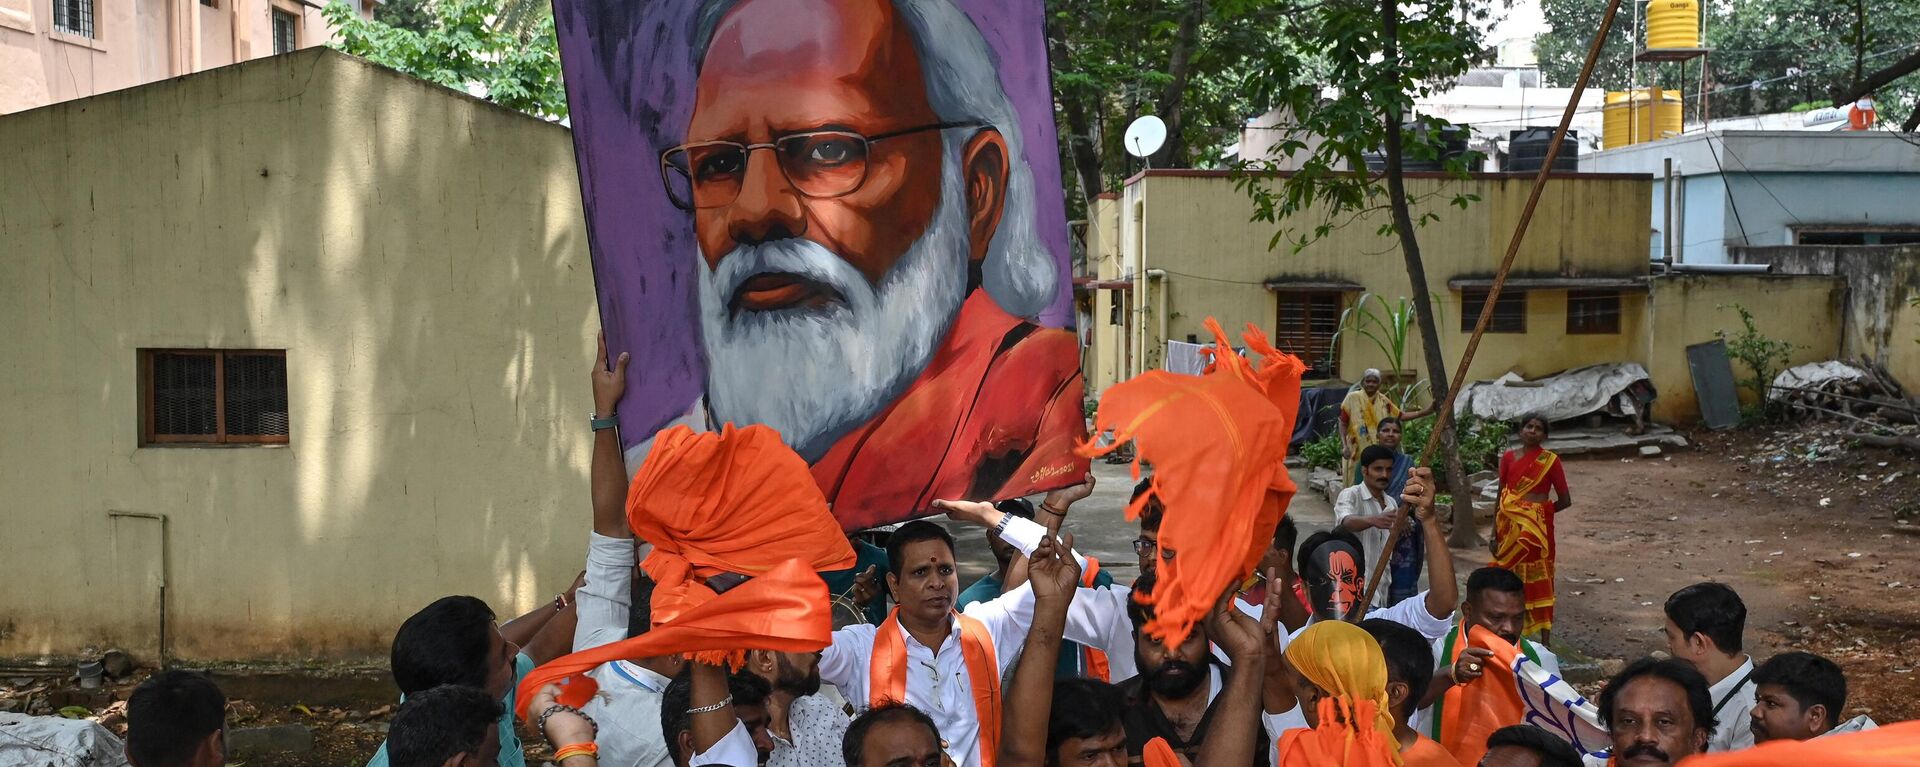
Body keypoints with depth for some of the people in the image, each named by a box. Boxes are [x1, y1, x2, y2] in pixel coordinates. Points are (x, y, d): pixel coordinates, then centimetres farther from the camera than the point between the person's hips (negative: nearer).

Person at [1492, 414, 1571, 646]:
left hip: (1537, 528, -3)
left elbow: (1565, 500, 2)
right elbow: (1501, 497, 9)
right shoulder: (1509, 458, 6)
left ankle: (1545, 638, 4)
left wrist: (1539, 512, 7)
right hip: (1510, 527, 3)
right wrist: (1495, 533, 7)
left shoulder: (1550, 461, -2)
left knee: (1539, 579, -1)